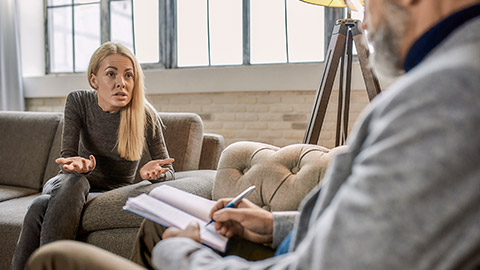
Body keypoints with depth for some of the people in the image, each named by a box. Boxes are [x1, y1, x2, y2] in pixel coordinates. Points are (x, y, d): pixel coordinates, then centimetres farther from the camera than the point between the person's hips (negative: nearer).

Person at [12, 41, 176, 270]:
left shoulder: (146, 116, -15)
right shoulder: (78, 102, -10)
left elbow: (169, 172, -8)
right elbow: (67, 156, -12)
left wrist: (151, 172, -32)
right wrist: (77, 165, -36)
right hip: (80, 183, 2)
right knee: (39, 207, -33)